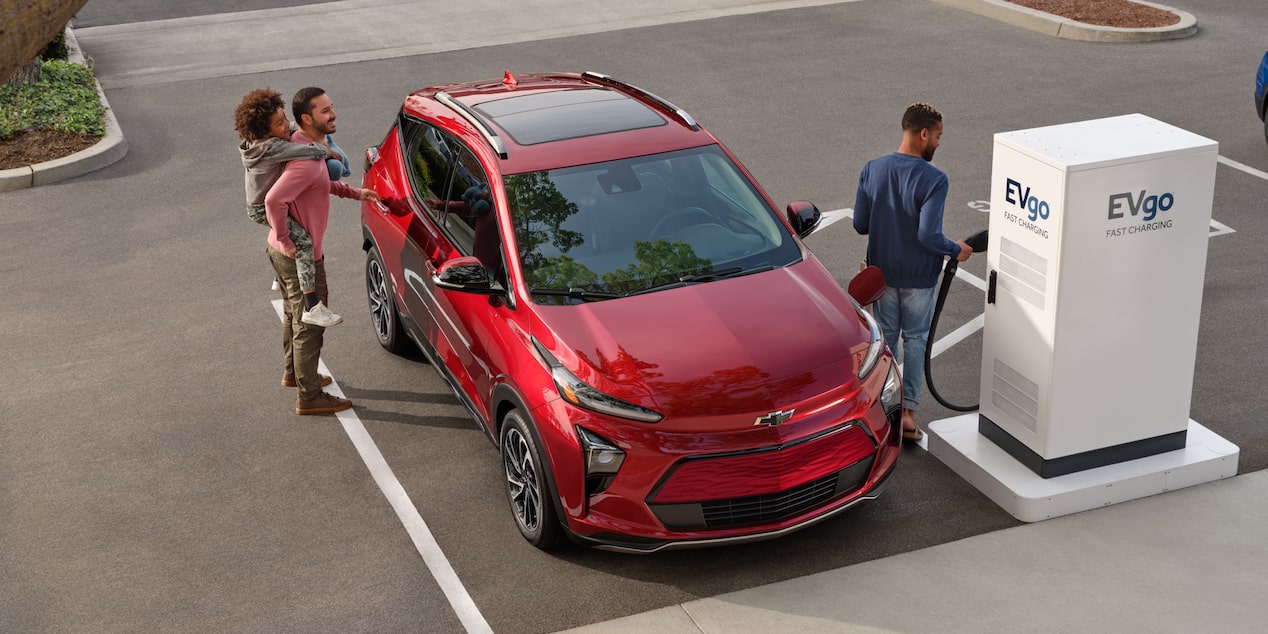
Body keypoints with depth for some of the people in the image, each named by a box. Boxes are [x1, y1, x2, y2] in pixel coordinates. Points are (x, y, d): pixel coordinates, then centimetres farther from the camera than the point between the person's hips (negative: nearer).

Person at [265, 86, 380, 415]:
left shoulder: (300, 143, 4)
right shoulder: (307, 160, -29)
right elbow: (274, 200, -38)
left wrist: (353, 192, 11)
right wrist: (287, 242, -27)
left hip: (282, 252, 10)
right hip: (299, 257, -10)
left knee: (294, 313, 27)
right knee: (309, 324, 2)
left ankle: (293, 371, 47)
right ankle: (309, 397, 12)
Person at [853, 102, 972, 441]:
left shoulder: (872, 170, -8)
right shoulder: (933, 179, -22)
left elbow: (860, 224, -3)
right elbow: (929, 236, -26)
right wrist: (955, 250, -8)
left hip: (882, 271, 4)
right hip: (918, 275, -4)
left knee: (885, 335, 18)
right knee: (915, 339, 11)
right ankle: (907, 412, 10)